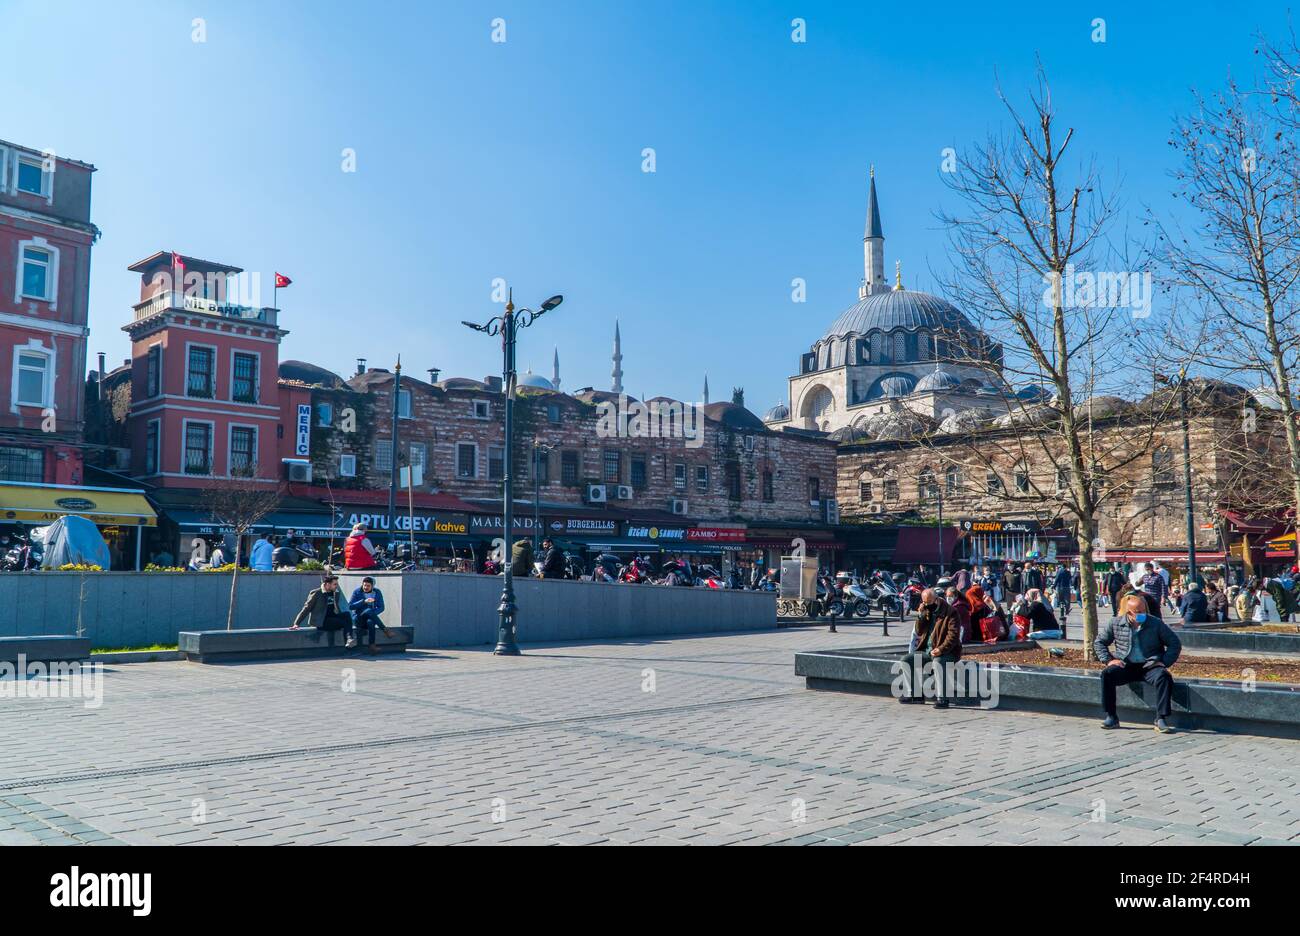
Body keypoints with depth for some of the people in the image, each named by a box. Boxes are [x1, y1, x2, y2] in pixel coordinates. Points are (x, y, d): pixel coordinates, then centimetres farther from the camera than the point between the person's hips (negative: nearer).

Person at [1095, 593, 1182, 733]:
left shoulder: (1156, 624, 0)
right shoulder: (1116, 624, 4)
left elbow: (1175, 644, 5)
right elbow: (1099, 642, 13)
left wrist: (1165, 663, -6)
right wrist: (1108, 660, -1)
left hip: (1150, 665, -1)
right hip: (1126, 666, 1)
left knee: (1164, 676, -33)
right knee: (1107, 674, -28)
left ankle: (1161, 719, -26)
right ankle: (1111, 717, -20)